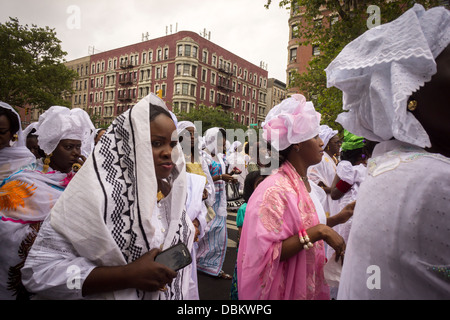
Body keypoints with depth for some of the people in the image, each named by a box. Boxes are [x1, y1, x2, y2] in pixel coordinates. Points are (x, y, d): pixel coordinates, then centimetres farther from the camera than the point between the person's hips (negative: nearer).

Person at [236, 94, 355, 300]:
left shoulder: (305, 184, 0)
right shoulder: (275, 190, -25)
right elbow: (266, 255, -28)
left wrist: (338, 218, 2)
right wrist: (318, 232, -29)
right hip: (286, 290, -8)